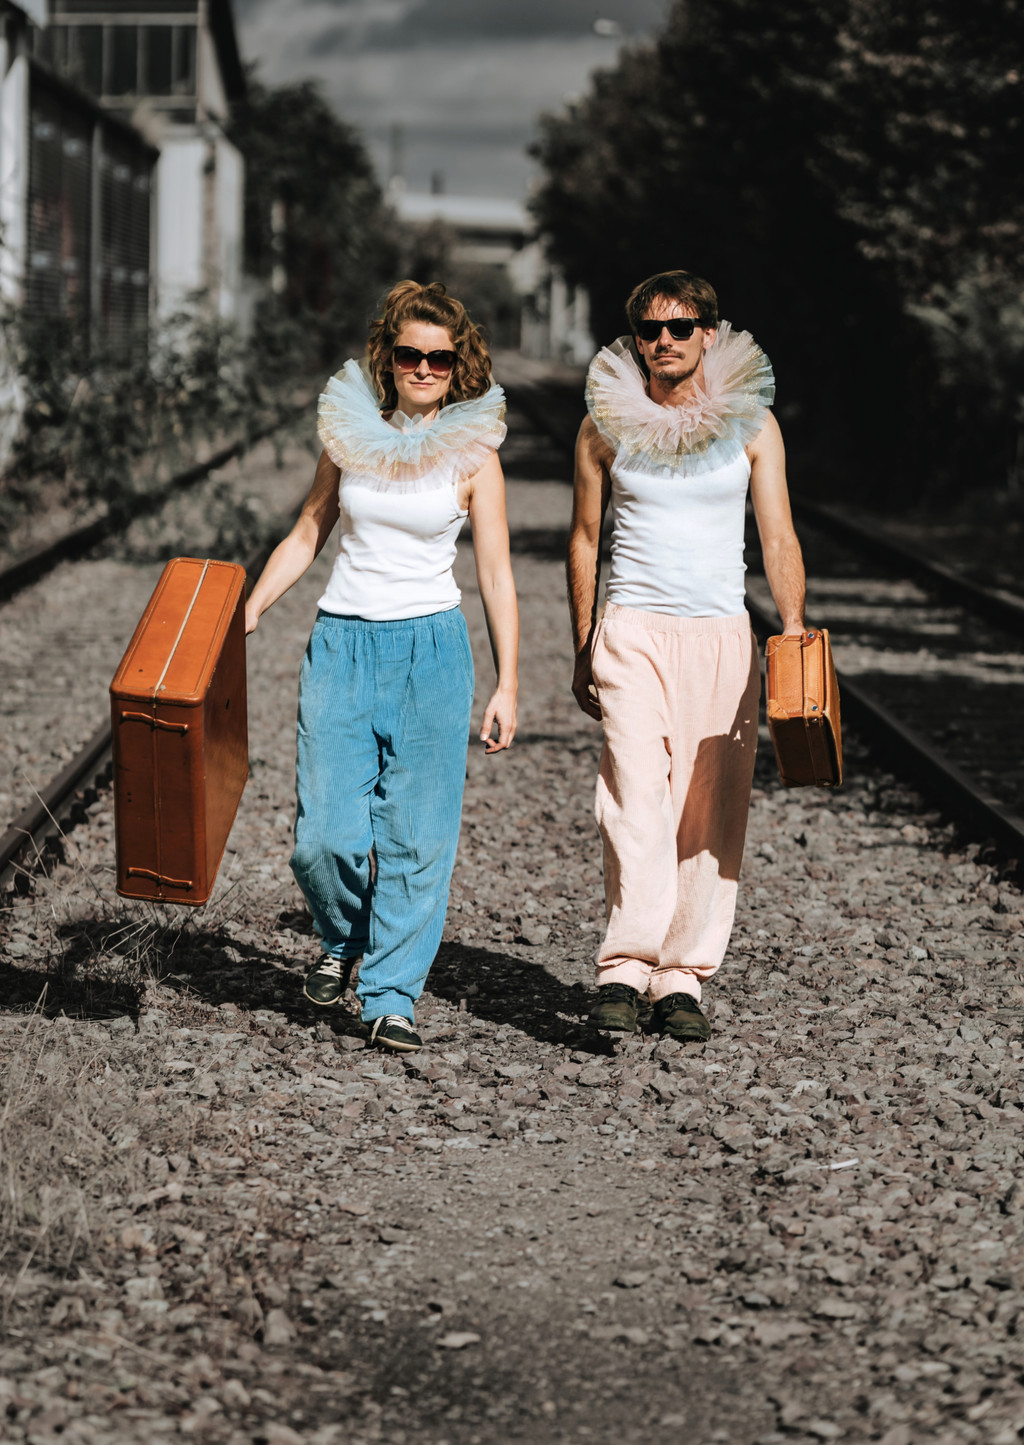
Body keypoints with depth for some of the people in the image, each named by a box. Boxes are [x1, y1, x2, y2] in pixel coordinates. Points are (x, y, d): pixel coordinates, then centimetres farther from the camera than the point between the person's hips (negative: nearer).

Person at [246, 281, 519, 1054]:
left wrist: (507, 686, -3)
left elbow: (497, 575, 0)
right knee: (328, 835, -3)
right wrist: (245, 617, 10)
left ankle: (393, 996, 9)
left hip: (430, 648, -2)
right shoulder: (351, 431, 5)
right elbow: (308, 534, 14)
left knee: (416, 836, -2)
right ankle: (342, 940, 27)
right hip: (341, 642, 2)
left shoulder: (472, 453, -1)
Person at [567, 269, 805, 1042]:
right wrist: (583, 650, 12)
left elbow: (779, 537, 1)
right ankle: (625, 969, -20)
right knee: (638, 798, -16)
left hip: (723, 637, 1)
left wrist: (794, 627, -15)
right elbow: (585, 538, 13)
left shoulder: (751, 423, 4)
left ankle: (684, 978, 8)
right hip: (632, 631, -1)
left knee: (712, 815, 1)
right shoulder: (607, 425, 4)